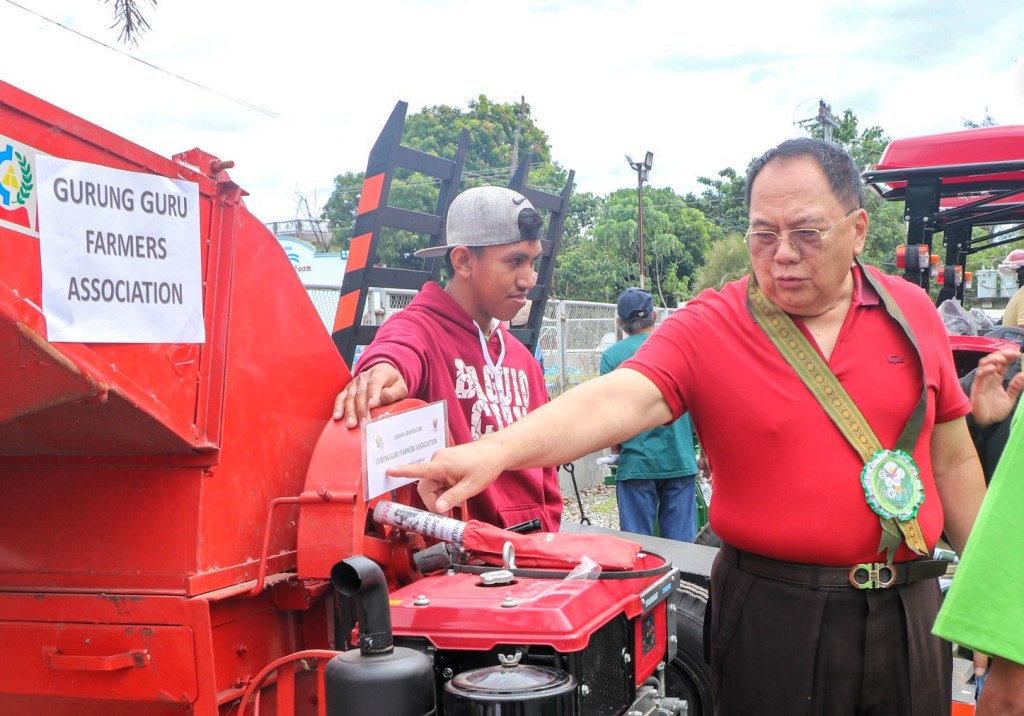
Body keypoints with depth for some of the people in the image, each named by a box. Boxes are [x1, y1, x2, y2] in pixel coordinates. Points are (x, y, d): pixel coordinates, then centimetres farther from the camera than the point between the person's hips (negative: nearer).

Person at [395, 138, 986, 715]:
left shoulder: (912, 312, 3)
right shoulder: (708, 328, -8)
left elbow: (953, 462, 9)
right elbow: (617, 400, -25)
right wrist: (497, 450, -41)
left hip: (909, 607, 4)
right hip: (773, 613, -3)